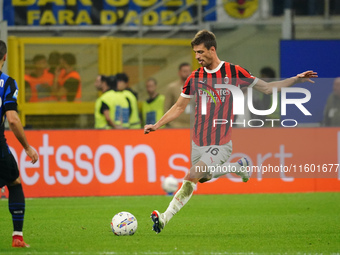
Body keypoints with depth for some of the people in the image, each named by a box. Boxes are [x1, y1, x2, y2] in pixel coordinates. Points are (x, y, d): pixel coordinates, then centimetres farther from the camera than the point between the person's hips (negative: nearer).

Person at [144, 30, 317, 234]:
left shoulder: (233, 72, -5)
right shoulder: (195, 78, 4)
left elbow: (266, 88, 4)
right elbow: (179, 107, 15)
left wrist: (296, 79, -3)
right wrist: (157, 125, 7)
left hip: (220, 144, -5)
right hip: (199, 142, 5)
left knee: (192, 177, -17)